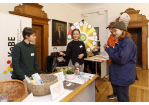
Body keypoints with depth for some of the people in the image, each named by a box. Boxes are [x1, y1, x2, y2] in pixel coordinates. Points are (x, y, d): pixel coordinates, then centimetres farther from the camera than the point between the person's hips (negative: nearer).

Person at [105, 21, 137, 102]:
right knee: (120, 96, 24)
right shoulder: (121, 41, 12)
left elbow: (121, 59, -27)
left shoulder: (127, 42, -20)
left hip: (123, 76, -10)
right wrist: (109, 49, -2)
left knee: (122, 99, 6)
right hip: (119, 74, 10)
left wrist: (109, 50, -15)